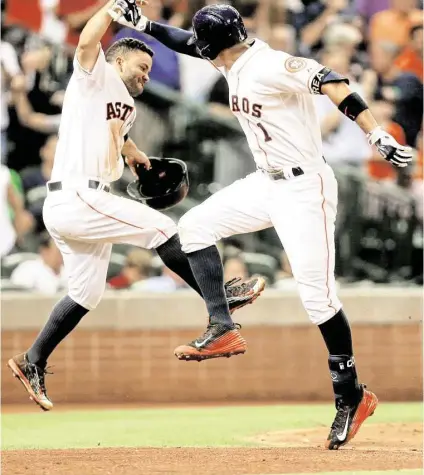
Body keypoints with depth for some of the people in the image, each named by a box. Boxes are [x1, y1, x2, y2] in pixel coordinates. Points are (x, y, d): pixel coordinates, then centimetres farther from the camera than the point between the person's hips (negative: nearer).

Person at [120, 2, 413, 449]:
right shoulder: (236, 62, 6)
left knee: (317, 295, -10)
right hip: (267, 184, 9)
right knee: (195, 225, 8)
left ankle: (351, 398, 0)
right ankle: (222, 331, 9)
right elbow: (188, 43, 22)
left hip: (304, 189, -9)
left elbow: (330, 82, -31)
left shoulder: (269, 65, -21)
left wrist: (377, 136, -39)